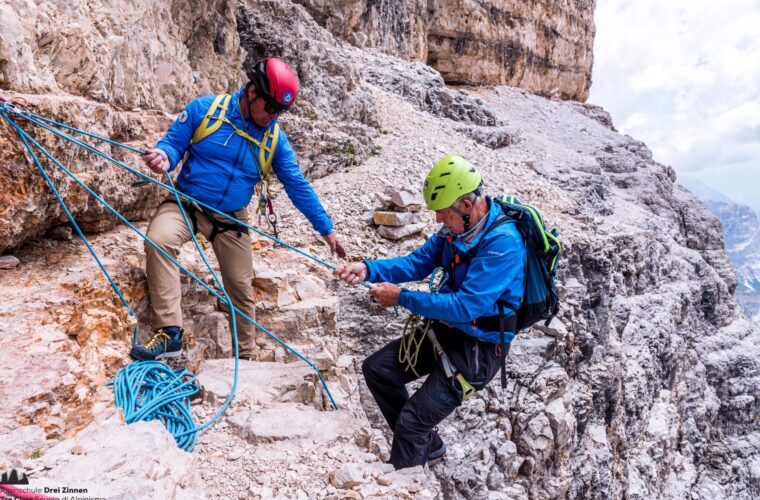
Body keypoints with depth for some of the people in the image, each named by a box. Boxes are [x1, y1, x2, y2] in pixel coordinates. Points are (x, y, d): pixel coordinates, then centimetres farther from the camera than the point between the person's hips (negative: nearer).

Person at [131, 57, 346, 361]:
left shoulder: (275, 138, -3)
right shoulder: (204, 109, -9)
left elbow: (298, 186, 0)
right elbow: (174, 142, -3)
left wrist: (326, 229, 0)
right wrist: (164, 157, -30)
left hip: (231, 219, 2)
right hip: (186, 204, -2)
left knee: (241, 289, 5)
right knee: (158, 240, -34)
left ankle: (247, 354, 27)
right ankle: (169, 333, -26)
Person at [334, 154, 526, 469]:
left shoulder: (503, 243, -28)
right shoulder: (457, 226, -4)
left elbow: (466, 307, -31)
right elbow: (418, 262, 3)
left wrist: (401, 298, -24)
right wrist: (369, 270, -13)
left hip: (478, 347, -8)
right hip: (444, 328, 9)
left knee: (411, 421, -10)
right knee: (376, 369, 10)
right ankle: (426, 443, 25)